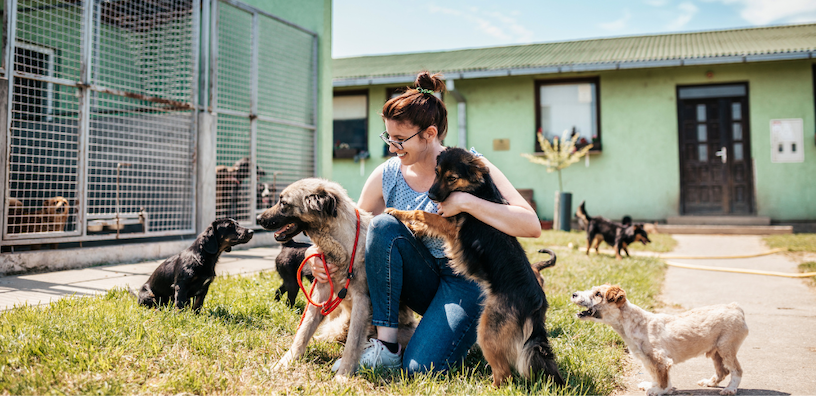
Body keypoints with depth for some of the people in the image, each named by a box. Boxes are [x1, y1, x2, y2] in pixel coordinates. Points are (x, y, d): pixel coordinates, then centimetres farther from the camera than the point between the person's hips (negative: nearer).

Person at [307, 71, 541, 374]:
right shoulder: (387, 175, -3)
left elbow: (532, 226, -22)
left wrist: (466, 202, -30)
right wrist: (319, 254, -16)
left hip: (465, 279, -4)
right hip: (422, 281, 4)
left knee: (421, 367, -26)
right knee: (385, 224, -25)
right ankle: (386, 345, -19)